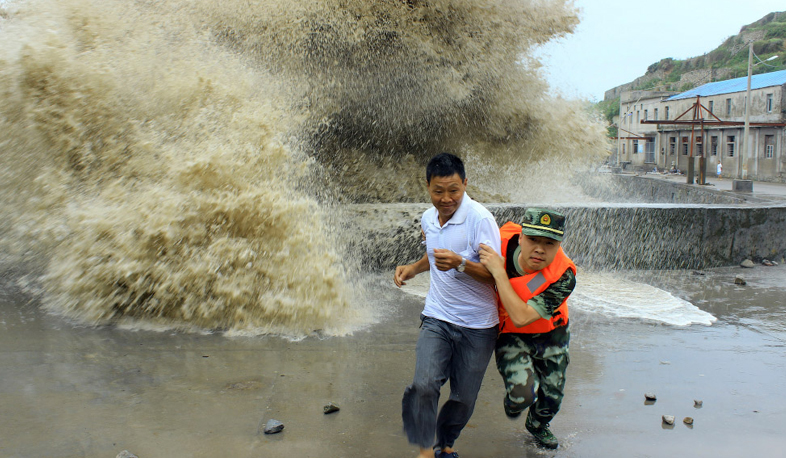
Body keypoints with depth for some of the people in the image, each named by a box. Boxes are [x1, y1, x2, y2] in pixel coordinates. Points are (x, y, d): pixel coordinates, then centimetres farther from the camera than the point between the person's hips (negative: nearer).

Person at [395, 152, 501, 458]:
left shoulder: (480, 219, -16)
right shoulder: (428, 219, 4)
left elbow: (494, 274, -18)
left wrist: (460, 264, -35)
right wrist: (413, 268, 8)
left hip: (477, 325, -3)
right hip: (436, 318, 3)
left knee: (464, 397, 8)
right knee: (424, 385, -17)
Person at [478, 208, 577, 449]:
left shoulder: (563, 276, -32)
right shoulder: (503, 240, -27)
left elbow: (522, 318, -40)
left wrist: (499, 273, -42)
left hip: (550, 335, 1)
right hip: (510, 336, 0)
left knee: (552, 396, 15)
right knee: (523, 393, -21)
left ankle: (537, 426, 53)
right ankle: (511, 403, 20)